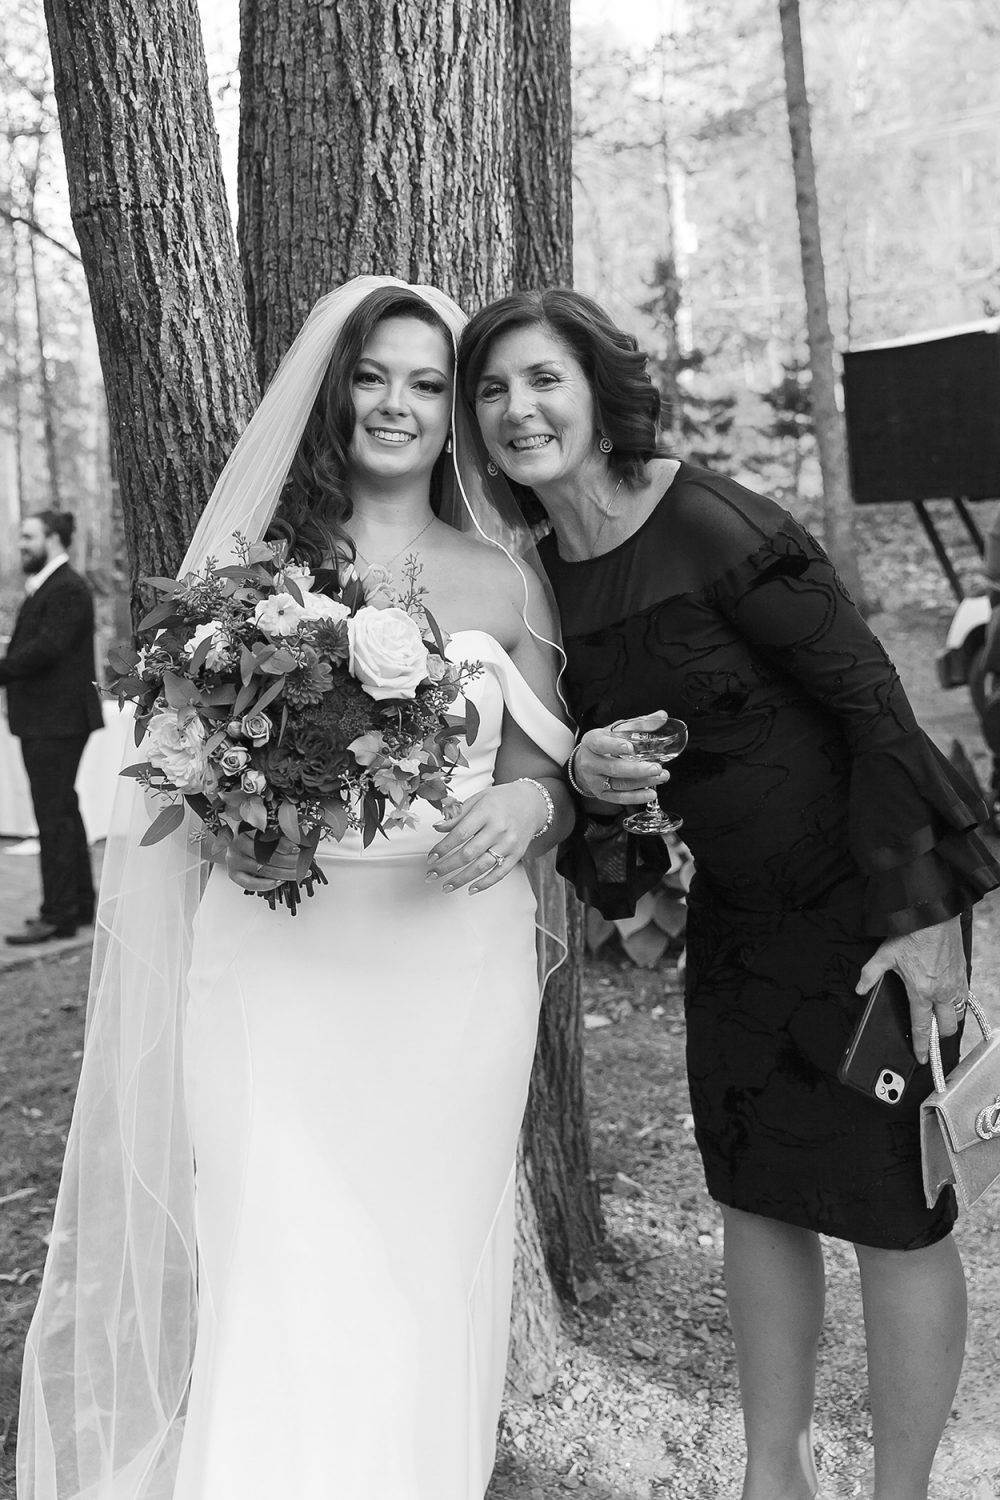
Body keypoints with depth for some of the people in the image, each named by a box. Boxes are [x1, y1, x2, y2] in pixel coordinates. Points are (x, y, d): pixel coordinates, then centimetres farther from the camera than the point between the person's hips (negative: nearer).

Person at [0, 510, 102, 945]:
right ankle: (80, 903, 25)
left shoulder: (68, 589, -14)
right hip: (45, 718, 11)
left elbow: (45, 648, -23)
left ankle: (58, 914, -3)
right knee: (63, 812, 16)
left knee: (54, 816, -7)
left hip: (56, 721, -11)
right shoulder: (45, 588, 19)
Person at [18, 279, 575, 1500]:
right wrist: (233, 830, -15)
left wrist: (524, 809, -12)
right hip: (279, 964, -1)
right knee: (286, 1293, -3)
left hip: (456, 967, 2)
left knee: (430, 1289, 9)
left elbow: (553, 781, 11)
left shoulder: (503, 583, 8)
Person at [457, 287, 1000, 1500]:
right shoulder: (545, 576, 0)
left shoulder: (715, 528, -20)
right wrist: (587, 775, -16)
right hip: (731, 920, 7)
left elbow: (869, 701, -19)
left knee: (893, 1211, 4)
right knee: (754, 1191, 15)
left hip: (858, 905, -7)